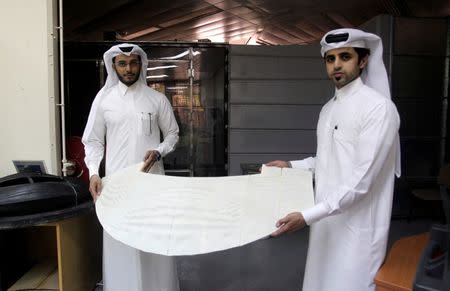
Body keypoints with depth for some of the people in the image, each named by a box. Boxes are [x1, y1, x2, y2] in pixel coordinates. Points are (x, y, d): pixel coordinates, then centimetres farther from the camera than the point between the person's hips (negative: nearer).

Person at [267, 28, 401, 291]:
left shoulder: (379, 107, -17)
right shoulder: (329, 108, 10)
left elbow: (361, 180, -23)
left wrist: (307, 216, -26)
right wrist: (290, 166, 11)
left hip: (357, 225, -7)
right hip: (327, 219, 8)